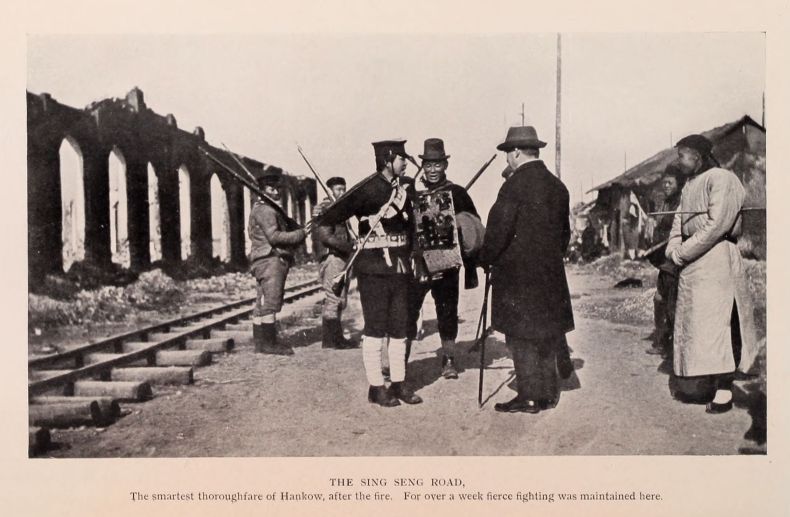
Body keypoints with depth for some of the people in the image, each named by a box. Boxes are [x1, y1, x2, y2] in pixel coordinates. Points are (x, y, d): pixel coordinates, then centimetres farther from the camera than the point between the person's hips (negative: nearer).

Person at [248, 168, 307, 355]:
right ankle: (268, 343, -10)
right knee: (270, 302, -11)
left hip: (271, 261, 11)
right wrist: (299, 234, -12)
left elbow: (281, 232, 27)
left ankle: (260, 341, 16)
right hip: (270, 260, -11)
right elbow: (274, 236, -19)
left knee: (262, 304, 11)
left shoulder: (272, 209, 24)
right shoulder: (264, 209, -9)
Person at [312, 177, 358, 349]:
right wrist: (350, 247, -14)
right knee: (333, 298, -10)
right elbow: (326, 237, -17)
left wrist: (351, 246, 6)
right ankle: (329, 339, -6)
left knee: (340, 300, 11)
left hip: (342, 257, 10)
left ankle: (336, 337, 17)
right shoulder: (324, 208, -8)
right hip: (331, 257, -10)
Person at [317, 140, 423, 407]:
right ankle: (376, 387, 10)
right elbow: (335, 215, -14)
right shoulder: (367, 189, -11)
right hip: (373, 269, -6)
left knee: (400, 329, 10)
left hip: (400, 268, 6)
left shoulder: (406, 187, 8)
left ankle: (399, 382, 20)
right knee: (375, 329, 1)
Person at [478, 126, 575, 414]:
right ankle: (547, 393, 23)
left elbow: (498, 229, -16)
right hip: (550, 272, 7)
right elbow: (565, 231, 16)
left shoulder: (516, 184, -14)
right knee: (546, 332, 15)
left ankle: (529, 397, 8)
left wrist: (486, 259, -2)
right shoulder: (558, 186, 9)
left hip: (517, 274, -7)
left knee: (522, 337, 2)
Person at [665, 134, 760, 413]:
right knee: (693, 321, 10)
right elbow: (679, 220, 17)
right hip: (691, 261, 9)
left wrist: (685, 252, -13)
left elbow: (717, 225, -17)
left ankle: (724, 389, -4)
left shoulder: (722, 179, -9)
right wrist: (673, 247, -3)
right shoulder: (689, 185, 18)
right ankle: (702, 382, 19)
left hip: (715, 258, -9)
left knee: (715, 320, -9)